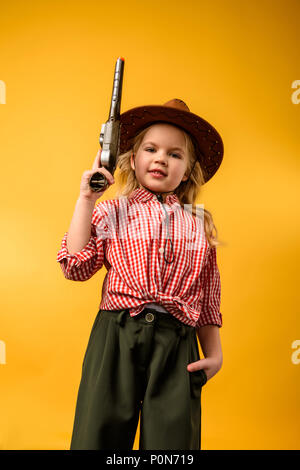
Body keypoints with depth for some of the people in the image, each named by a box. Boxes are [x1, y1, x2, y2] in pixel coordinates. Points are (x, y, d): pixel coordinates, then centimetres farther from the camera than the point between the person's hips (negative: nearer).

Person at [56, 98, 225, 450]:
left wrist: (214, 354, 10)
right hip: (116, 338, -1)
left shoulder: (199, 225, 12)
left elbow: (208, 299, 15)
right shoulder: (110, 212, 7)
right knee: (100, 434, 5)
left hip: (177, 345, 2)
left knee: (173, 438, 3)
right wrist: (86, 199, -2)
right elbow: (76, 267, -4)